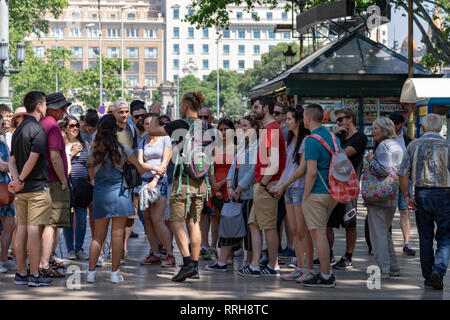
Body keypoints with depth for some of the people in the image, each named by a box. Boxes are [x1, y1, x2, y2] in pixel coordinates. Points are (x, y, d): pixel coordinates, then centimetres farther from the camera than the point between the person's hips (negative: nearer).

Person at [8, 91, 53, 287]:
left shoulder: (18, 130, 15)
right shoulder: (37, 130, -12)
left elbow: (12, 160, 11)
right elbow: (33, 159, -19)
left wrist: (16, 179, -3)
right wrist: (21, 180, -9)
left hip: (21, 190, 8)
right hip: (37, 187, -8)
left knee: (22, 229, 8)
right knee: (34, 230, -7)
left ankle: (21, 273, 11)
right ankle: (35, 275, -6)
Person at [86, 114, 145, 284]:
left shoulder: (93, 150, 5)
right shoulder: (122, 148, -4)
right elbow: (140, 169, 5)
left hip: (99, 193, 3)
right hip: (119, 192, -3)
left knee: (98, 235, 9)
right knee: (117, 234, 0)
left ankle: (91, 271, 5)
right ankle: (114, 272, 1)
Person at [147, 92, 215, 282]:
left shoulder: (180, 125, -9)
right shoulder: (208, 128, 8)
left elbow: (152, 131, 1)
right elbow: (211, 157, 14)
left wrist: (155, 114, 17)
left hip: (183, 179, -6)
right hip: (201, 181, 6)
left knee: (176, 221, -3)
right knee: (194, 223, 10)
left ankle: (188, 262, -18)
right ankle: (195, 266, 9)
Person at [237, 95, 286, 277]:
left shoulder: (272, 130, -14)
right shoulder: (269, 129, 19)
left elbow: (274, 163, -21)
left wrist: (262, 184, -19)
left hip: (267, 186, -11)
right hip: (262, 186, 11)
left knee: (269, 226, -4)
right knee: (254, 224, 9)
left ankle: (273, 266, 3)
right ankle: (254, 266, 8)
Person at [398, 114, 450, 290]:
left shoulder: (413, 145, 3)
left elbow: (402, 174, 0)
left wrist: (407, 196, 5)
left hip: (421, 195, 3)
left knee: (425, 238, 12)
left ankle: (428, 276, 16)